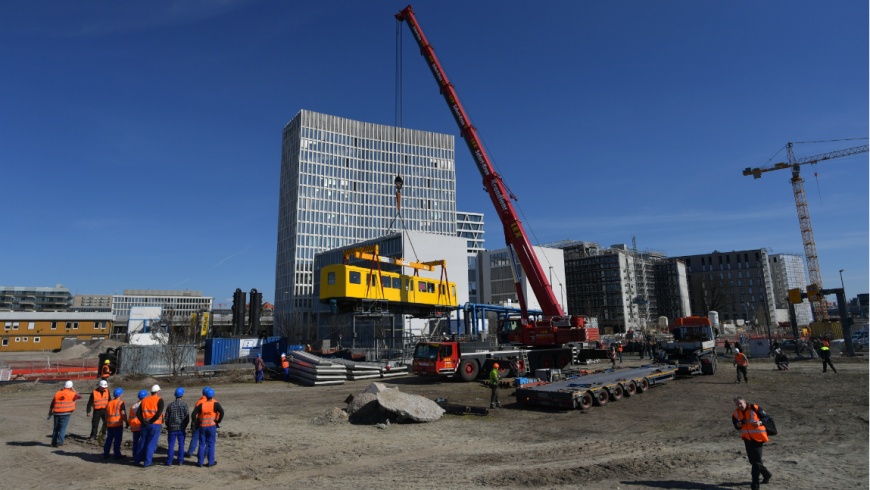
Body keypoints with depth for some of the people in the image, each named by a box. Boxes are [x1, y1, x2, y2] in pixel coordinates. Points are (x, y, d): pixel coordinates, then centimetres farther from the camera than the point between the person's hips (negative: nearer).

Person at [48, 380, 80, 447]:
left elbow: (52, 404, 13)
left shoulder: (57, 393, 9)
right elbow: (79, 396, 12)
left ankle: (54, 443, 19)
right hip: (65, 413, -4)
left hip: (56, 413, 4)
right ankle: (60, 443, -6)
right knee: (63, 428, -1)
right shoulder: (71, 394, -3)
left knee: (56, 428, 15)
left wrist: (50, 413, 23)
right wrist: (74, 390, 18)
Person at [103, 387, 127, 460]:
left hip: (109, 424, 6)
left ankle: (105, 454, 21)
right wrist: (126, 421, -3)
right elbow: (123, 414, -12)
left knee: (109, 439, 16)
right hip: (118, 424, -6)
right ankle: (117, 455, 4)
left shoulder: (109, 403, 11)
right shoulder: (121, 403, -8)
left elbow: (106, 414, 15)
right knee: (117, 440, 0)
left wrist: (106, 423, 24)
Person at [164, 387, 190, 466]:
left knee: (171, 445, 8)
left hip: (172, 428, 1)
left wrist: (167, 427, 18)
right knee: (181, 445, 7)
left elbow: (166, 418, 4)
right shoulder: (184, 405, -10)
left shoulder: (170, 405, -2)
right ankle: (180, 461, 10)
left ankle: (169, 461, 9)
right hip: (181, 428, -1)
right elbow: (187, 417, -8)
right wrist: (185, 426, 9)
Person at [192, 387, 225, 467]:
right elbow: (221, 412, -16)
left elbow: (194, 413, -6)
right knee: (211, 445, 6)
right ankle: (210, 462, 9)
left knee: (202, 445, 11)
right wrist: (218, 421, -6)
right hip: (212, 426, -2)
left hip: (202, 427, 2)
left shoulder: (201, 404, 2)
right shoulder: (215, 404, -4)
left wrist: (196, 422, 4)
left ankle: (200, 462, 16)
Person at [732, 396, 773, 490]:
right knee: (752, 460, 18)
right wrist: (738, 424, -12)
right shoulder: (736, 413, 0)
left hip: (758, 438, -6)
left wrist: (760, 422, -25)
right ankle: (766, 474, 44)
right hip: (747, 439, 6)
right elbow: (736, 426, 11)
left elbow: (767, 417, -6)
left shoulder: (754, 408, -15)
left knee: (756, 462, -6)